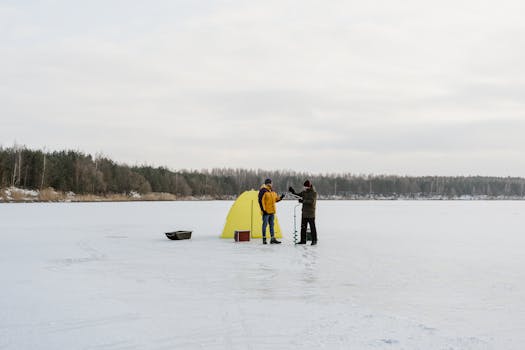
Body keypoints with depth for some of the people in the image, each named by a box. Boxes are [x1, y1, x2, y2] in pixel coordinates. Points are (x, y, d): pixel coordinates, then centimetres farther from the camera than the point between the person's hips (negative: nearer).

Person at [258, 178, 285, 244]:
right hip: (266, 211, -8)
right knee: (265, 225, 0)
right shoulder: (263, 191, -12)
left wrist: (280, 198, 2)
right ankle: (264, 239, 7)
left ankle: (273, 239, 11)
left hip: (272, 211, 8)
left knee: (272, 225, 9)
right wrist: (263, 209, -19)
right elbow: (261, 201, -15)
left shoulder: (272, 191, 13)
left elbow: (275, 199, 22)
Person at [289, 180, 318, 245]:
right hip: (304, 213, 7)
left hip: (311, 213, -7)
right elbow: (298, 195, 14)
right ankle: (303, 240, 15)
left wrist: (303, 201, -23)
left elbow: (312, 201, -19)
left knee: (312, 227, -2)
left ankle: (314, 240, 5)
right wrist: (293, 192, -4)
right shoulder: (304, 192, 11)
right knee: (303, 227, 9)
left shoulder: (314, 193, -9)